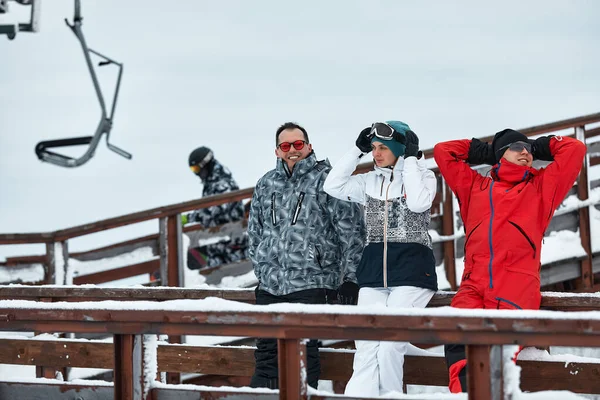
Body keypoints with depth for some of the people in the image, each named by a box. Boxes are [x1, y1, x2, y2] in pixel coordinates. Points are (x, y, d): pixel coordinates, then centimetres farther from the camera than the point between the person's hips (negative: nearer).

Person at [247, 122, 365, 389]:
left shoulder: (326, 179, -3)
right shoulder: (266, 184, 14)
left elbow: (351, 230, -5)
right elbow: (255, 232, 23)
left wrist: (350, 278, -8)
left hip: (310, 283, -5)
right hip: (270, 284, 5)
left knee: (304, 353, -5)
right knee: (266, 351, 7)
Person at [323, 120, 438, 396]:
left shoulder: (422, 176, 2)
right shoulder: (371, 181, 14)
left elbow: (418, 203, -17)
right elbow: (333, 186, 5)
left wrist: (410, 159, -11)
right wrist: (358, 150, 4)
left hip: (411, 268, -4)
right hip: (374, 268, 4)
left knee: (390, 344, -14)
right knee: (366, 347, -7)